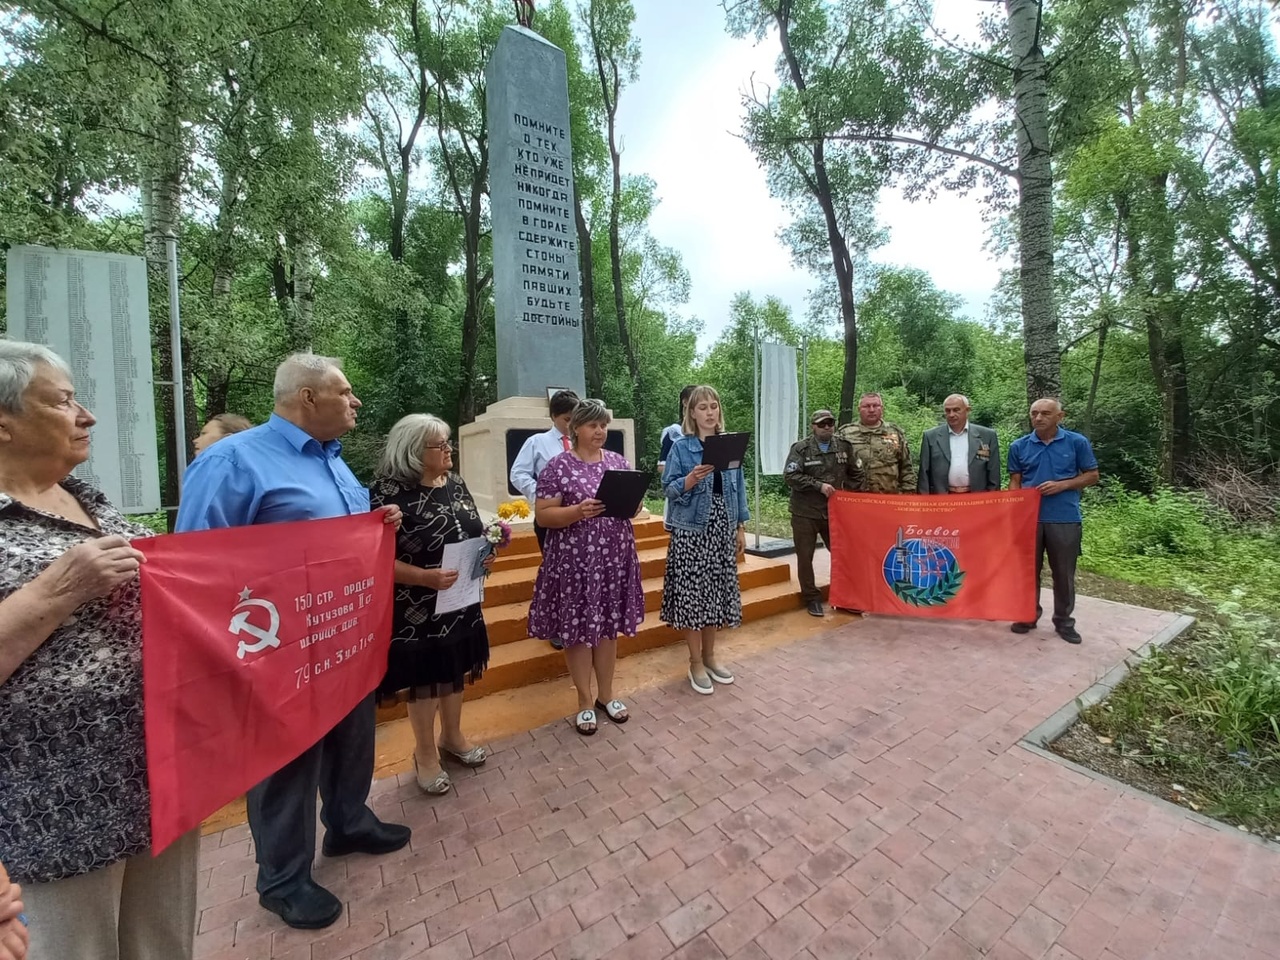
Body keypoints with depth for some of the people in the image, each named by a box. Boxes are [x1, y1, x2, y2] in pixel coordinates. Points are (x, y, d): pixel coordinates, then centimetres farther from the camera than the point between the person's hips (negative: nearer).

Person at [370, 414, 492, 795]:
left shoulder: (455, 483, 3)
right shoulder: (389, 492, -18)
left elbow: (475, 533, 12)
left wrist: (487, 554, -7)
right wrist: (426, 577, -29)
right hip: (418, 608, -6)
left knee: (456, 668, 20)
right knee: (424, 675, 11)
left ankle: (452, 736, 43)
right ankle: (425, 753, 35)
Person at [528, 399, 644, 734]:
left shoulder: (619, 462, 7)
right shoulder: (558, 466, -7)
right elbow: (543, 515, -10)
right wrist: (578, 511, -25)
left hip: (615, 557, 4)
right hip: (575, 560, -4)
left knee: (609, 625, 14)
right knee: (578, 628, 6)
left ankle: (606, 694, 32)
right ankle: (585, 700, 25)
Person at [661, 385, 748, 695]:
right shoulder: (681, 447, -5)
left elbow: (738, 487, 11)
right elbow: (669, 489, -8)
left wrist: (741, 527, 9)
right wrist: (691, 479, -27)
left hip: (723, 529, 4)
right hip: (691, 530, -4)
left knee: (717, 590, 11)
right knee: (692, 592, 0)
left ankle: (710, 654, 29)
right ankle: (695, 662, 17)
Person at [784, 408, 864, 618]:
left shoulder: (844, 446, 4)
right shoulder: (800, 448, -8)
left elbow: (856, 474, 13)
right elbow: (790, 476, -17)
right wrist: (818, 485, -21)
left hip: (835, 511, 3)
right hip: (805, 512, -3)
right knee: (805, 557, 4)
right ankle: (812, 598, 19)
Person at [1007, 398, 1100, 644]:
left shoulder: (1077, 443, -1)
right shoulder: (1019, 446, 2)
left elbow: (1092, 475, 4)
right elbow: (1014, 481, 7)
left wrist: (1062, 485, -12)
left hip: (1065, 519, -1)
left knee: (1064, 573, 9)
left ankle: (1064, 621, 24)